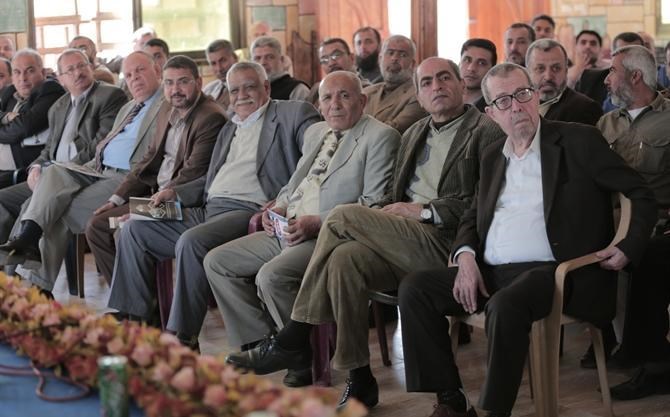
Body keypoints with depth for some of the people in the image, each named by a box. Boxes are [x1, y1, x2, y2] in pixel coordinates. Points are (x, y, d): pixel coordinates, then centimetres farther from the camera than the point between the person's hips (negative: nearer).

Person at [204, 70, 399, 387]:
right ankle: (260, 342, 5)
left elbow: (374, 205, -14)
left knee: (271, 276, -31)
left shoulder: (380, 137, -5)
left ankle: (309, 356, -10)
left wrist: (318, 222, -20)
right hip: (286, 230, 9)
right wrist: (278, 207, 4)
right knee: (216, 262, 0)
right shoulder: (314, 133, 20)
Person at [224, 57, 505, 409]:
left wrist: (425, 210, -12)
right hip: (405, 239, 7)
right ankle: (358, 380, -20)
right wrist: (385, 215, 3)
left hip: (444, 242, -7)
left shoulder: (486, 132, 1)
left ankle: (292, 341, -14)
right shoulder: (413, 134, 26)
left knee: (343, 216, -22)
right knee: (344, 258, -26)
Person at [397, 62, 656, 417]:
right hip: (490, 272, 6)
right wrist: (466, 255, 1)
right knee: (414, 289, -11)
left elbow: (641, 194, 3)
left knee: (505, 305, -37)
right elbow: (474, 215, 23)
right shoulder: (492, 157, 19)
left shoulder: (578, 141, 2)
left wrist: (628, 249, -12)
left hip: (553, 270, -6)